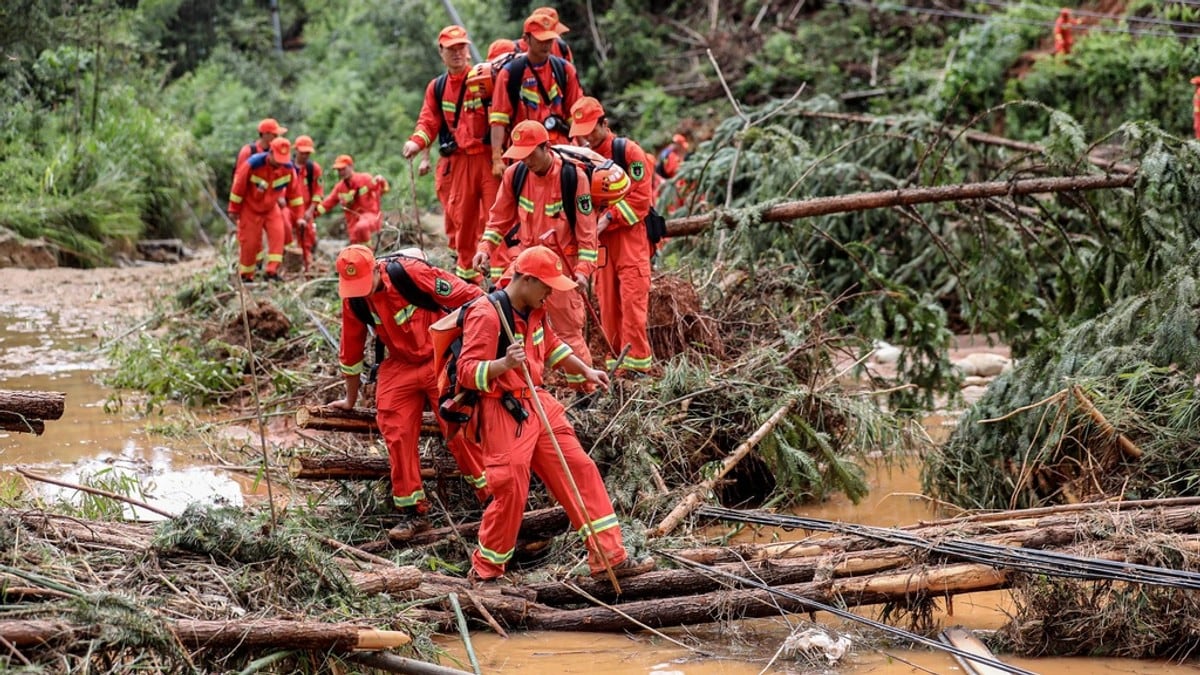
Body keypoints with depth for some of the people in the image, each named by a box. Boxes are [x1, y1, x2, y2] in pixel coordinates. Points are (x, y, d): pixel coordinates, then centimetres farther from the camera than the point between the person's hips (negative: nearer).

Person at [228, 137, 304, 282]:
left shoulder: (288, 168, -17)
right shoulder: (253, 165, -28)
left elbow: (294, 191, -4)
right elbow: (238, 186, -16)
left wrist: (297, 216, 1)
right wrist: (234, 210, -8)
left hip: (271, 208, 3)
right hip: (250, 209, -3)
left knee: (277, 233, -18)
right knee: (249, 242, -1)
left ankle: (272, 271, -18)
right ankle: (246, 276, 17)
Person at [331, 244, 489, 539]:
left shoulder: (411, 272, -23)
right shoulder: (353, 300, -3)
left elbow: (470, 298, -19)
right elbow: (351, 351, 11)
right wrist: (351, 399, 21)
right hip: (399, 367, 5)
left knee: (459, 427, -13)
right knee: (396, 435, -5)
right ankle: (414, 512, 3)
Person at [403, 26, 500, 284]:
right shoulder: (437, 87, 13)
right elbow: (429, 122, 11)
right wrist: (417, 142, -9)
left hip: (487, 157, -4)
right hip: (457, 162, 4)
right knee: (461, 217, 9)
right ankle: (467, 270, 20)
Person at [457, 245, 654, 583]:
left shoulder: (534, 311, 10)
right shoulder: (486, 314, -19)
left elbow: (552, 347, 30)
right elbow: (468, 371, -23)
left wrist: (585, 370, 24)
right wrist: (504, 364, -38)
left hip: (539, 403, 9)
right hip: (503, 412, -9)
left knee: (581, 470, 3)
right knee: (511, 491, -7)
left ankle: (609, 556, 6)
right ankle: (485, 572, 13)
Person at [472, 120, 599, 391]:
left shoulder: (574, 176, -12)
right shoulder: (515, 175, -1)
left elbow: (586, 228, -9)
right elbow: (499, 218, 10)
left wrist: (583, 269, -17)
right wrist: (485, 248, -4)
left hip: (561, 266, -4)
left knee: (568, 330, -1)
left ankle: (585, 391, 12)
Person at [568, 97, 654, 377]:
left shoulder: (629, 151, -5)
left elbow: (641, 197, -10)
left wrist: (609, 218, -17)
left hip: (631, 235, -5)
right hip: (599, 238, 5)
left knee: (631, 298, -11)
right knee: (606, 300, 5)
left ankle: (637, 362, -10)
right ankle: (615, 360, 12)